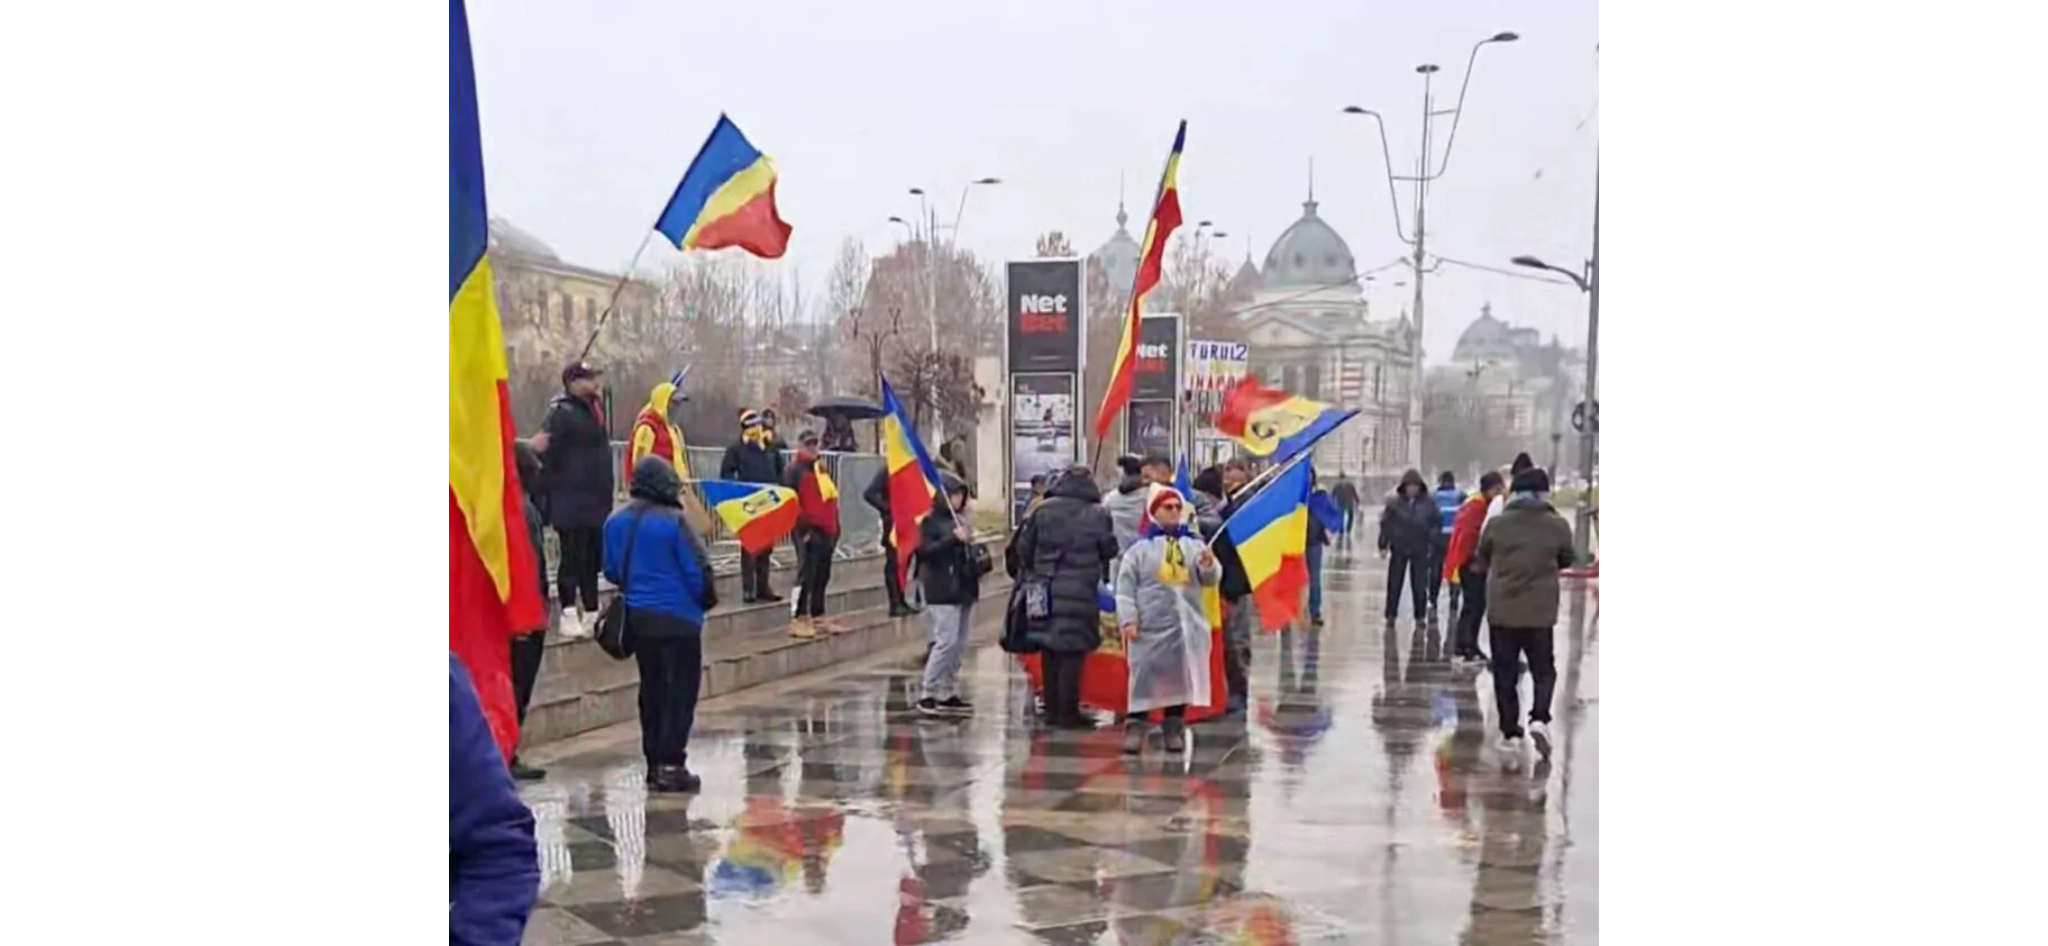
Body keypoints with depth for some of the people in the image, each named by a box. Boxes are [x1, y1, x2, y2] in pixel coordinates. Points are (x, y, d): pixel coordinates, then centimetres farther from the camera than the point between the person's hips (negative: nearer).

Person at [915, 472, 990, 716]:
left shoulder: (959, 519, 17)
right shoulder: (930, 521, -6)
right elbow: (924, 550, -19)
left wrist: (979, 558, 8)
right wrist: (953, 538, -24)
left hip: (964, 588, 8)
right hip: (942, 591, -8)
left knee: (959, 644, 9)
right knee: (946, 641, -12)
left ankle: (949, 694, 16)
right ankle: (928, 695, -4)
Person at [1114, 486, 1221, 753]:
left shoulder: (1194, 546, 10)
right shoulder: (1140, 549, 2)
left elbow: (1212, 578, 2)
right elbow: (1125, 587, -1)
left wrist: (1209, 565, -22)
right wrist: (1128, 620, -11)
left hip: (1186, 626, 3)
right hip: (1150, 627, -3)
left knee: (1179, 679, 8)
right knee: (1144, 679, -5)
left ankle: (1174, 729, 17)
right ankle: (1134, 727, -2)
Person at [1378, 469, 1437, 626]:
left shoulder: (1428, 504, -1)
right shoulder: (1395, 502, -3)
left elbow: (1434, 525, 3)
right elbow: (1386, 524, -1)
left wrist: (1433, 545, -4)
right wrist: (1383, 546, -4)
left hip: (1420, 550, 0)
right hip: (1399, 549, 0)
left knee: (1419, 586, 4)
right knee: (1394, 584, 5)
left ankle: (1420, 616, 14)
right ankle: (1390, 616, 14)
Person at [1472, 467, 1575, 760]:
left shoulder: (1497, 525, -6)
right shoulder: (1558, 526, -5)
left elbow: (1482, 562, 6)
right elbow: (1566, 561, 9)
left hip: (1502, 611, 0)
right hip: (1541, 613, 0)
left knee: (1505, 674, 9)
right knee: (1544, 670, 13)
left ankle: (1510, 732, 8)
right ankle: (1539, 718, -7)